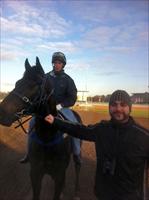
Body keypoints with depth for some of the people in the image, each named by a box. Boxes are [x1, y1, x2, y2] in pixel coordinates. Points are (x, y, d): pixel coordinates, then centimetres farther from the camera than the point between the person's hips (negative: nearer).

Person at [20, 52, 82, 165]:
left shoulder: (68, 79, -2)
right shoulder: (46, 77, 4)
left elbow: (72, 98, -6)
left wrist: (60, 105, -20)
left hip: (62, 107, -2)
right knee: (32, 123, -12)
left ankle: (77, 154, -3)